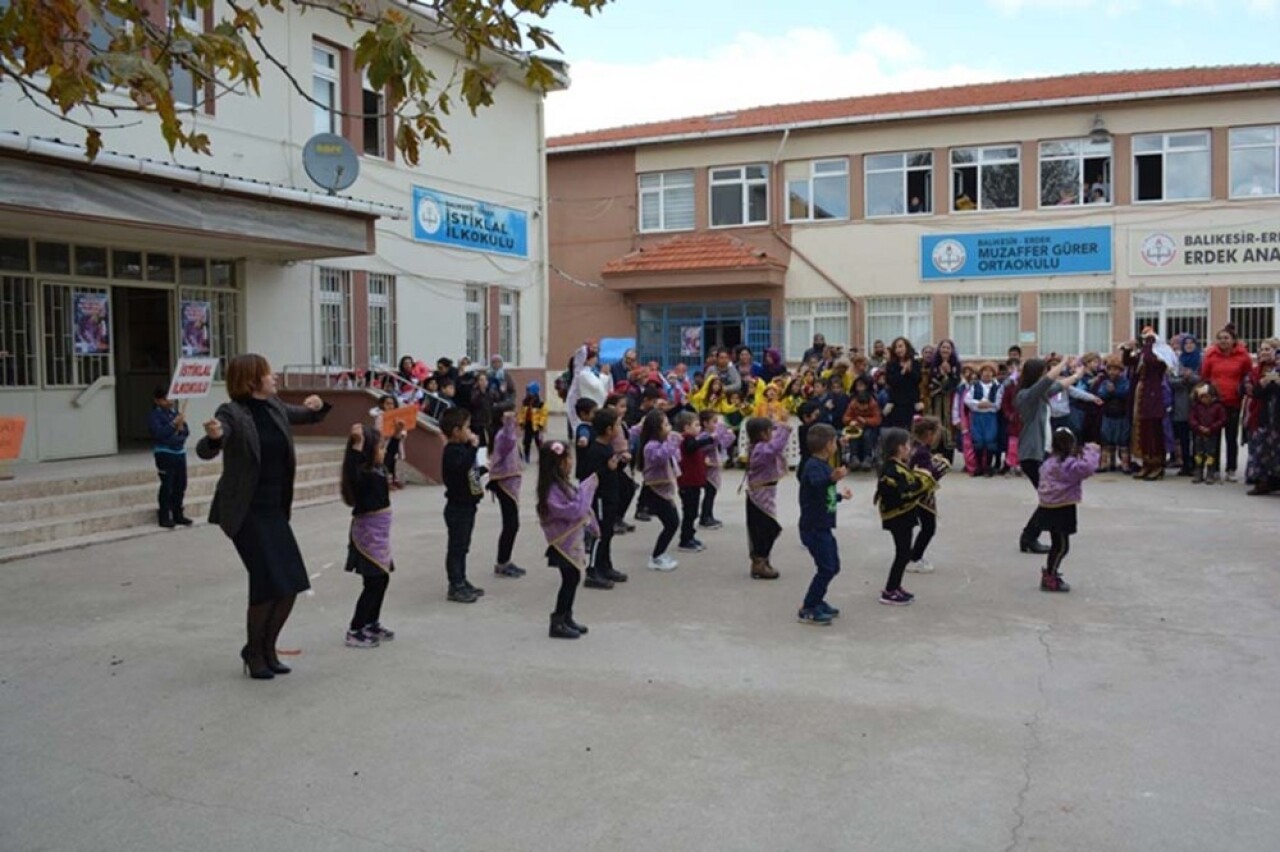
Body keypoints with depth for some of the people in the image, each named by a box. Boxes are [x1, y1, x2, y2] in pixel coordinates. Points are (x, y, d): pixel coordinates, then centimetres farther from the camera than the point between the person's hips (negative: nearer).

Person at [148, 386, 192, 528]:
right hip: (164, 454, -6)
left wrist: (182, 428, -10)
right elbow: (159, 433, -21)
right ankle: (164, 517, 1)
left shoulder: (175, 411, 12)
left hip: (180, 452, 7)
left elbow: (186, 432, 12)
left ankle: (178, 515, 21)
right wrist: (174, 424, -25)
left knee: (180, 485, 11)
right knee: (167, 486, -6)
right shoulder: (155, 415, -7)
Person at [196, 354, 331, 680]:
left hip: (275, 508, 7)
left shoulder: (275, 407, 6)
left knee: (290, 584, 4)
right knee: (268, 583, -9)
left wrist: (318, 405, -1)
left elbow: (309, 417, 23)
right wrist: (213, 437, -50)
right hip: (245, 511, -7)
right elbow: (205, 451, -27)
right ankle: (254, 653, 14)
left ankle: (267, 648, 24)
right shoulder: (232, 413, -14)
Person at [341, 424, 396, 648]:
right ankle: (354, 631, 1)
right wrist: (357, 444, -49)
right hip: (368, 533, -10)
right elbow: (351, 473, -45)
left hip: (378, 533, 10)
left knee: (381, 579, 16)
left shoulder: (377, 470, 8)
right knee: (373, 583, -5)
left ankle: (372, 624, 28)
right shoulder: (363, 475, -20)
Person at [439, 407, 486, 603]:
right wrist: (473, 447, -35)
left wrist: (485, 469, 15)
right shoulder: (452, 451, -19)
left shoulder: (462, 449, 12)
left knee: (462, 546, 17)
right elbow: (463, 466, -40)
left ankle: (462, 583, 26)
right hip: (457, 508, -10)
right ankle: (455, 587, 4)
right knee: (456, 547, -2)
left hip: (467, 505, 10)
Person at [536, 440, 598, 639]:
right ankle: (557, 623, 6)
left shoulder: (562, 484, 8)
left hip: (573, 539, 9)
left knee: (573, 578, 15)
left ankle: (567, 618, 27)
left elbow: (578, 506, 16)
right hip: (564, 542, -9)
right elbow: (572, 510, -26)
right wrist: (587, 489, -22)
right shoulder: (552, 490, -23)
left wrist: (588, 488, 5)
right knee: (569, 580, -3)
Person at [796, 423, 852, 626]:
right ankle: (807, 610, -3)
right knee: (826, 568, -11)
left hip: (823, 527, 10)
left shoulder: (822, 465, 13)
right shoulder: (813, 465, -17)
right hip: (813, 527, -10)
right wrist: (832, 478, -60)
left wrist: (840, 495, 43)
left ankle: (817, 601, 30)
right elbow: (816, 484, -40)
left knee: (832, 566, 16)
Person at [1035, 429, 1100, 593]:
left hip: (1050, 507, 10)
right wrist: (1091, 451, -16)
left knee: (1057, 544, 20)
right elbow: (1087, 468, -30)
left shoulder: (1050, 462, 13)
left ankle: (1050, 573, 28)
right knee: (1062, 545, -3)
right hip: (1061, 509, -10)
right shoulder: (1067, 464, -17)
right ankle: (1050, 579, -1)